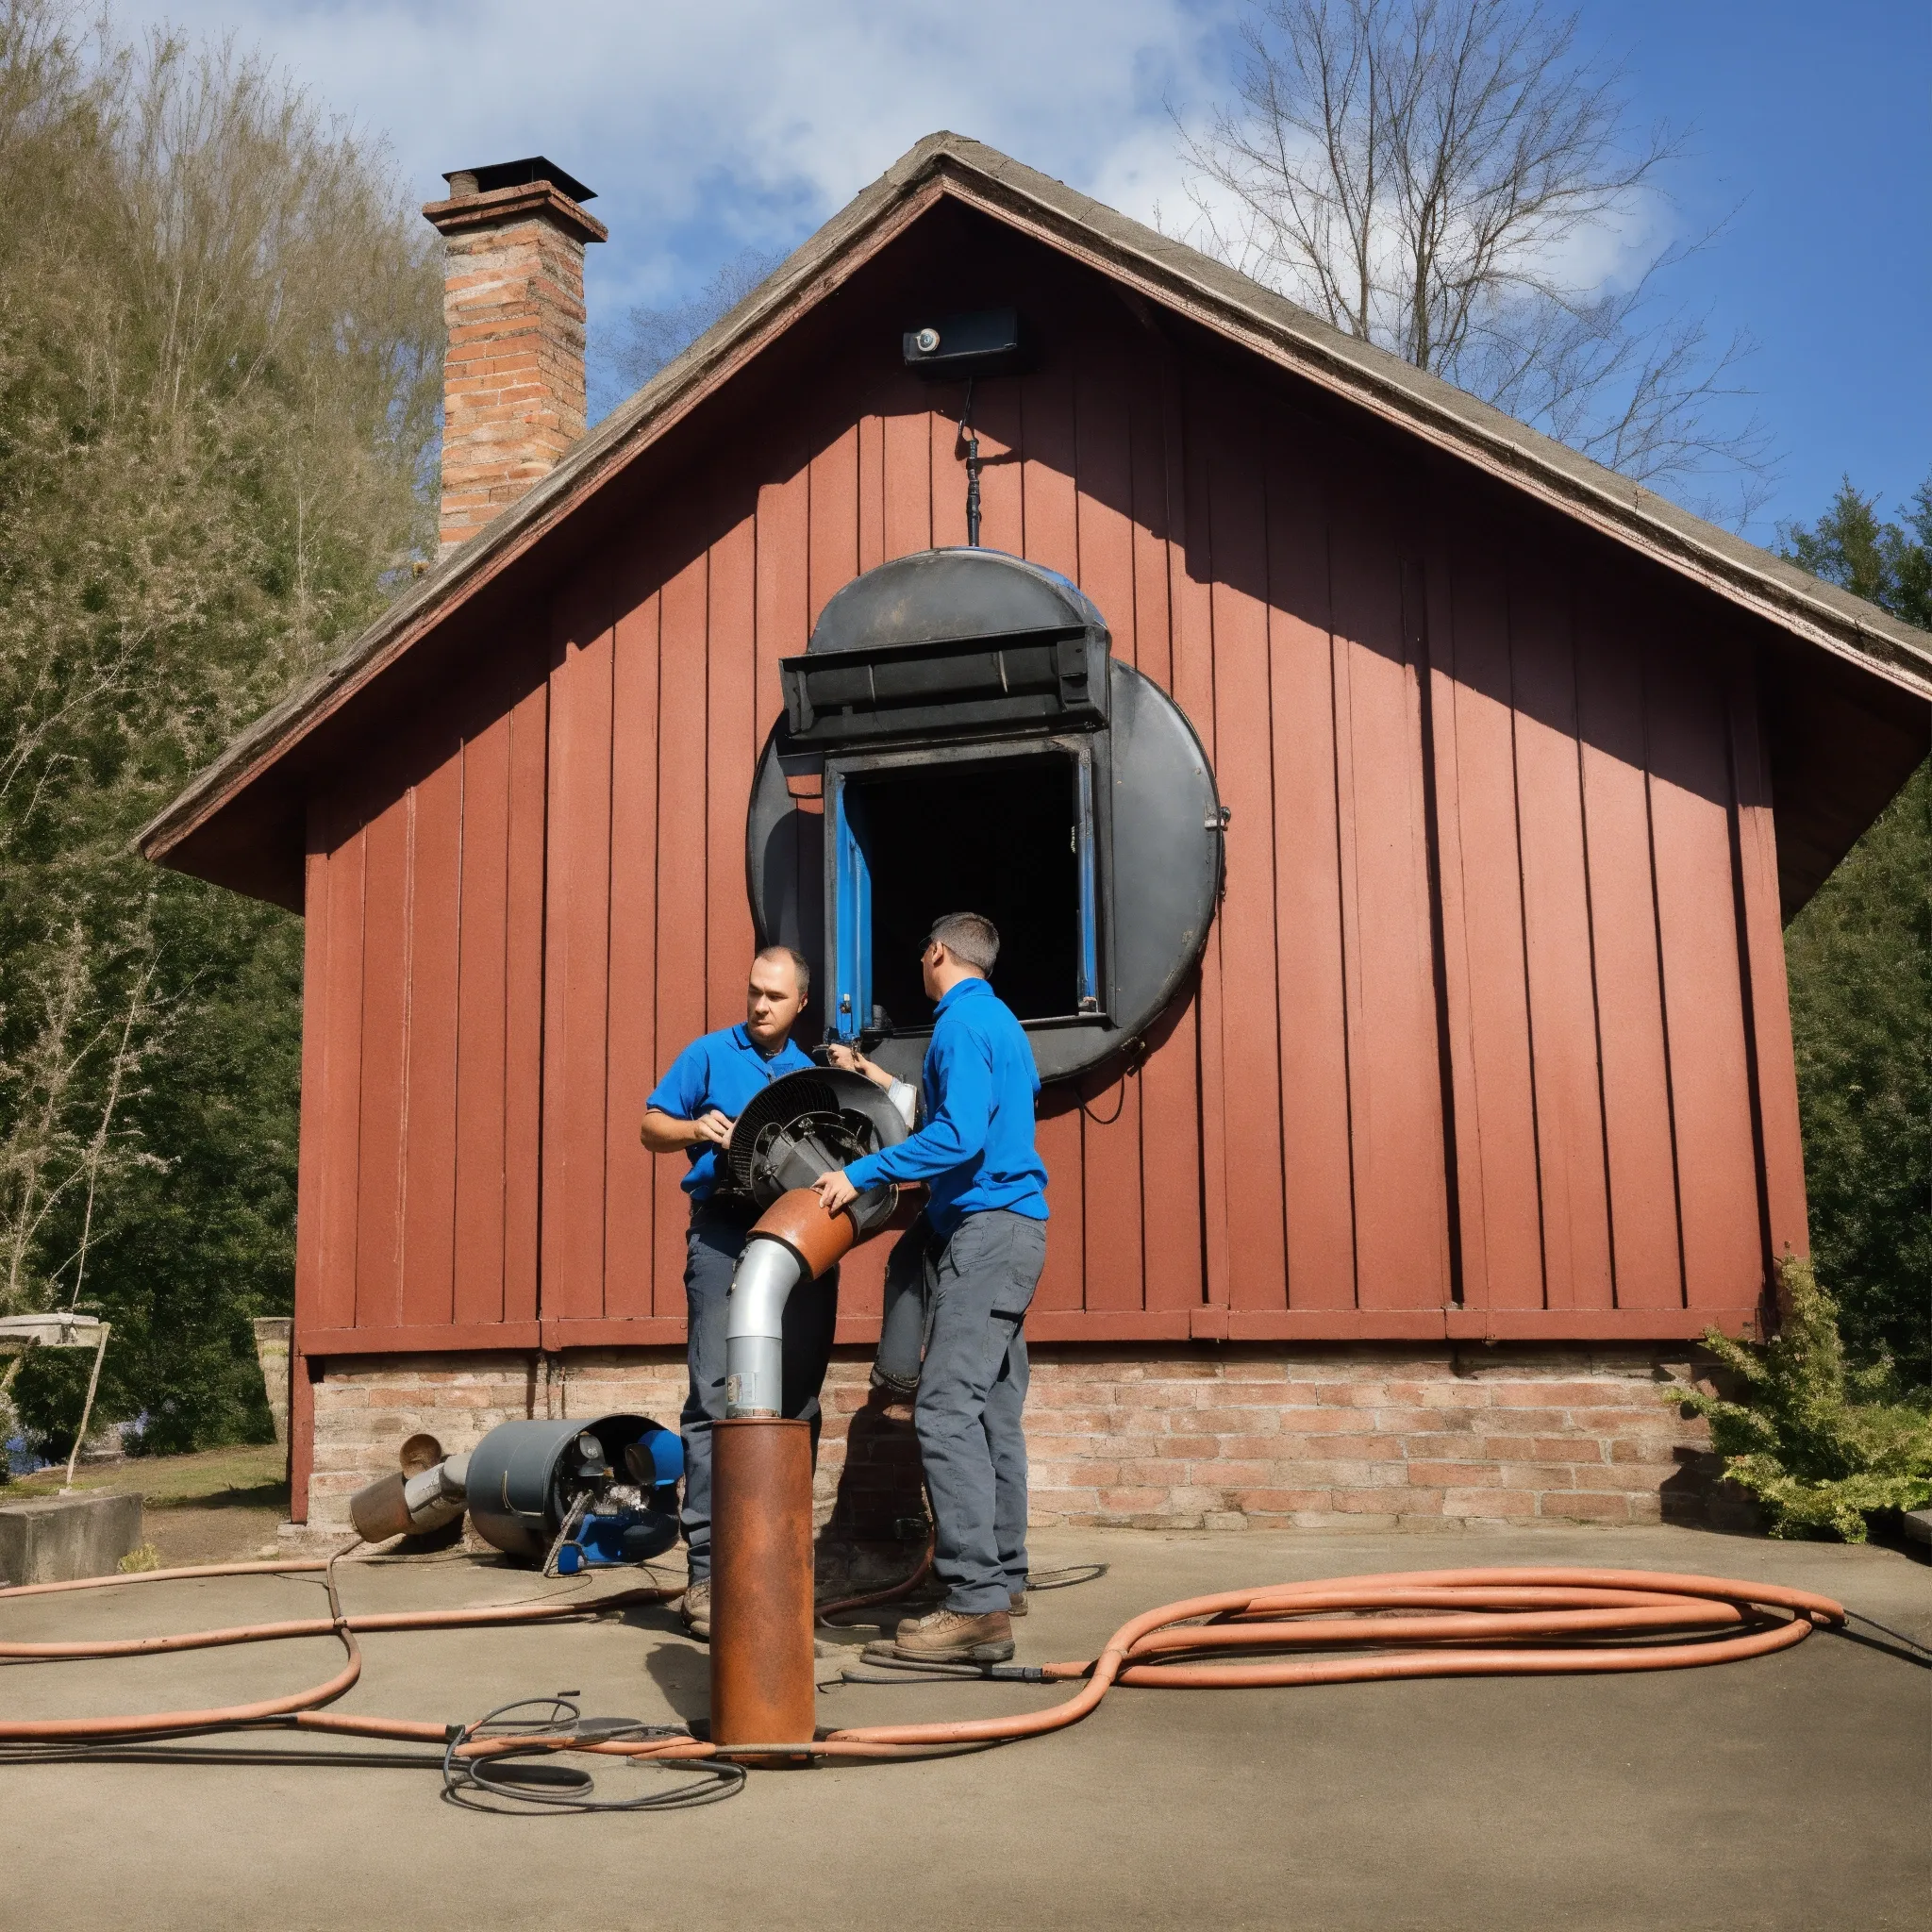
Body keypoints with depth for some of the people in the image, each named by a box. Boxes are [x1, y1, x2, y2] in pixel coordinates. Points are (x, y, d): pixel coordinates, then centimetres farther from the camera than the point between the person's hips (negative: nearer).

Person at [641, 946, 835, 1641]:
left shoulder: (810, 1072, 18)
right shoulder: (710, 1054, 9)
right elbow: (653, 1126, 8)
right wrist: (696, 1128, -13)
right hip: (726, 1236, -4)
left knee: (796, 1406, 5)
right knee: (716, 1401, -11)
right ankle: (708, 1571, -10)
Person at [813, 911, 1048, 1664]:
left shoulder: (962, 1023, -10)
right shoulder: (1001, 1021, 21)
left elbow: (961, 1136, -22)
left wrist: (862, 1173, -19)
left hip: (986, 1228, -11)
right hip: (1011, 1225, 11)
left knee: (947, 1410, -16)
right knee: (994, 1413, 13)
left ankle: (977, 1606, -19)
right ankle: (1002, 1580, 19)